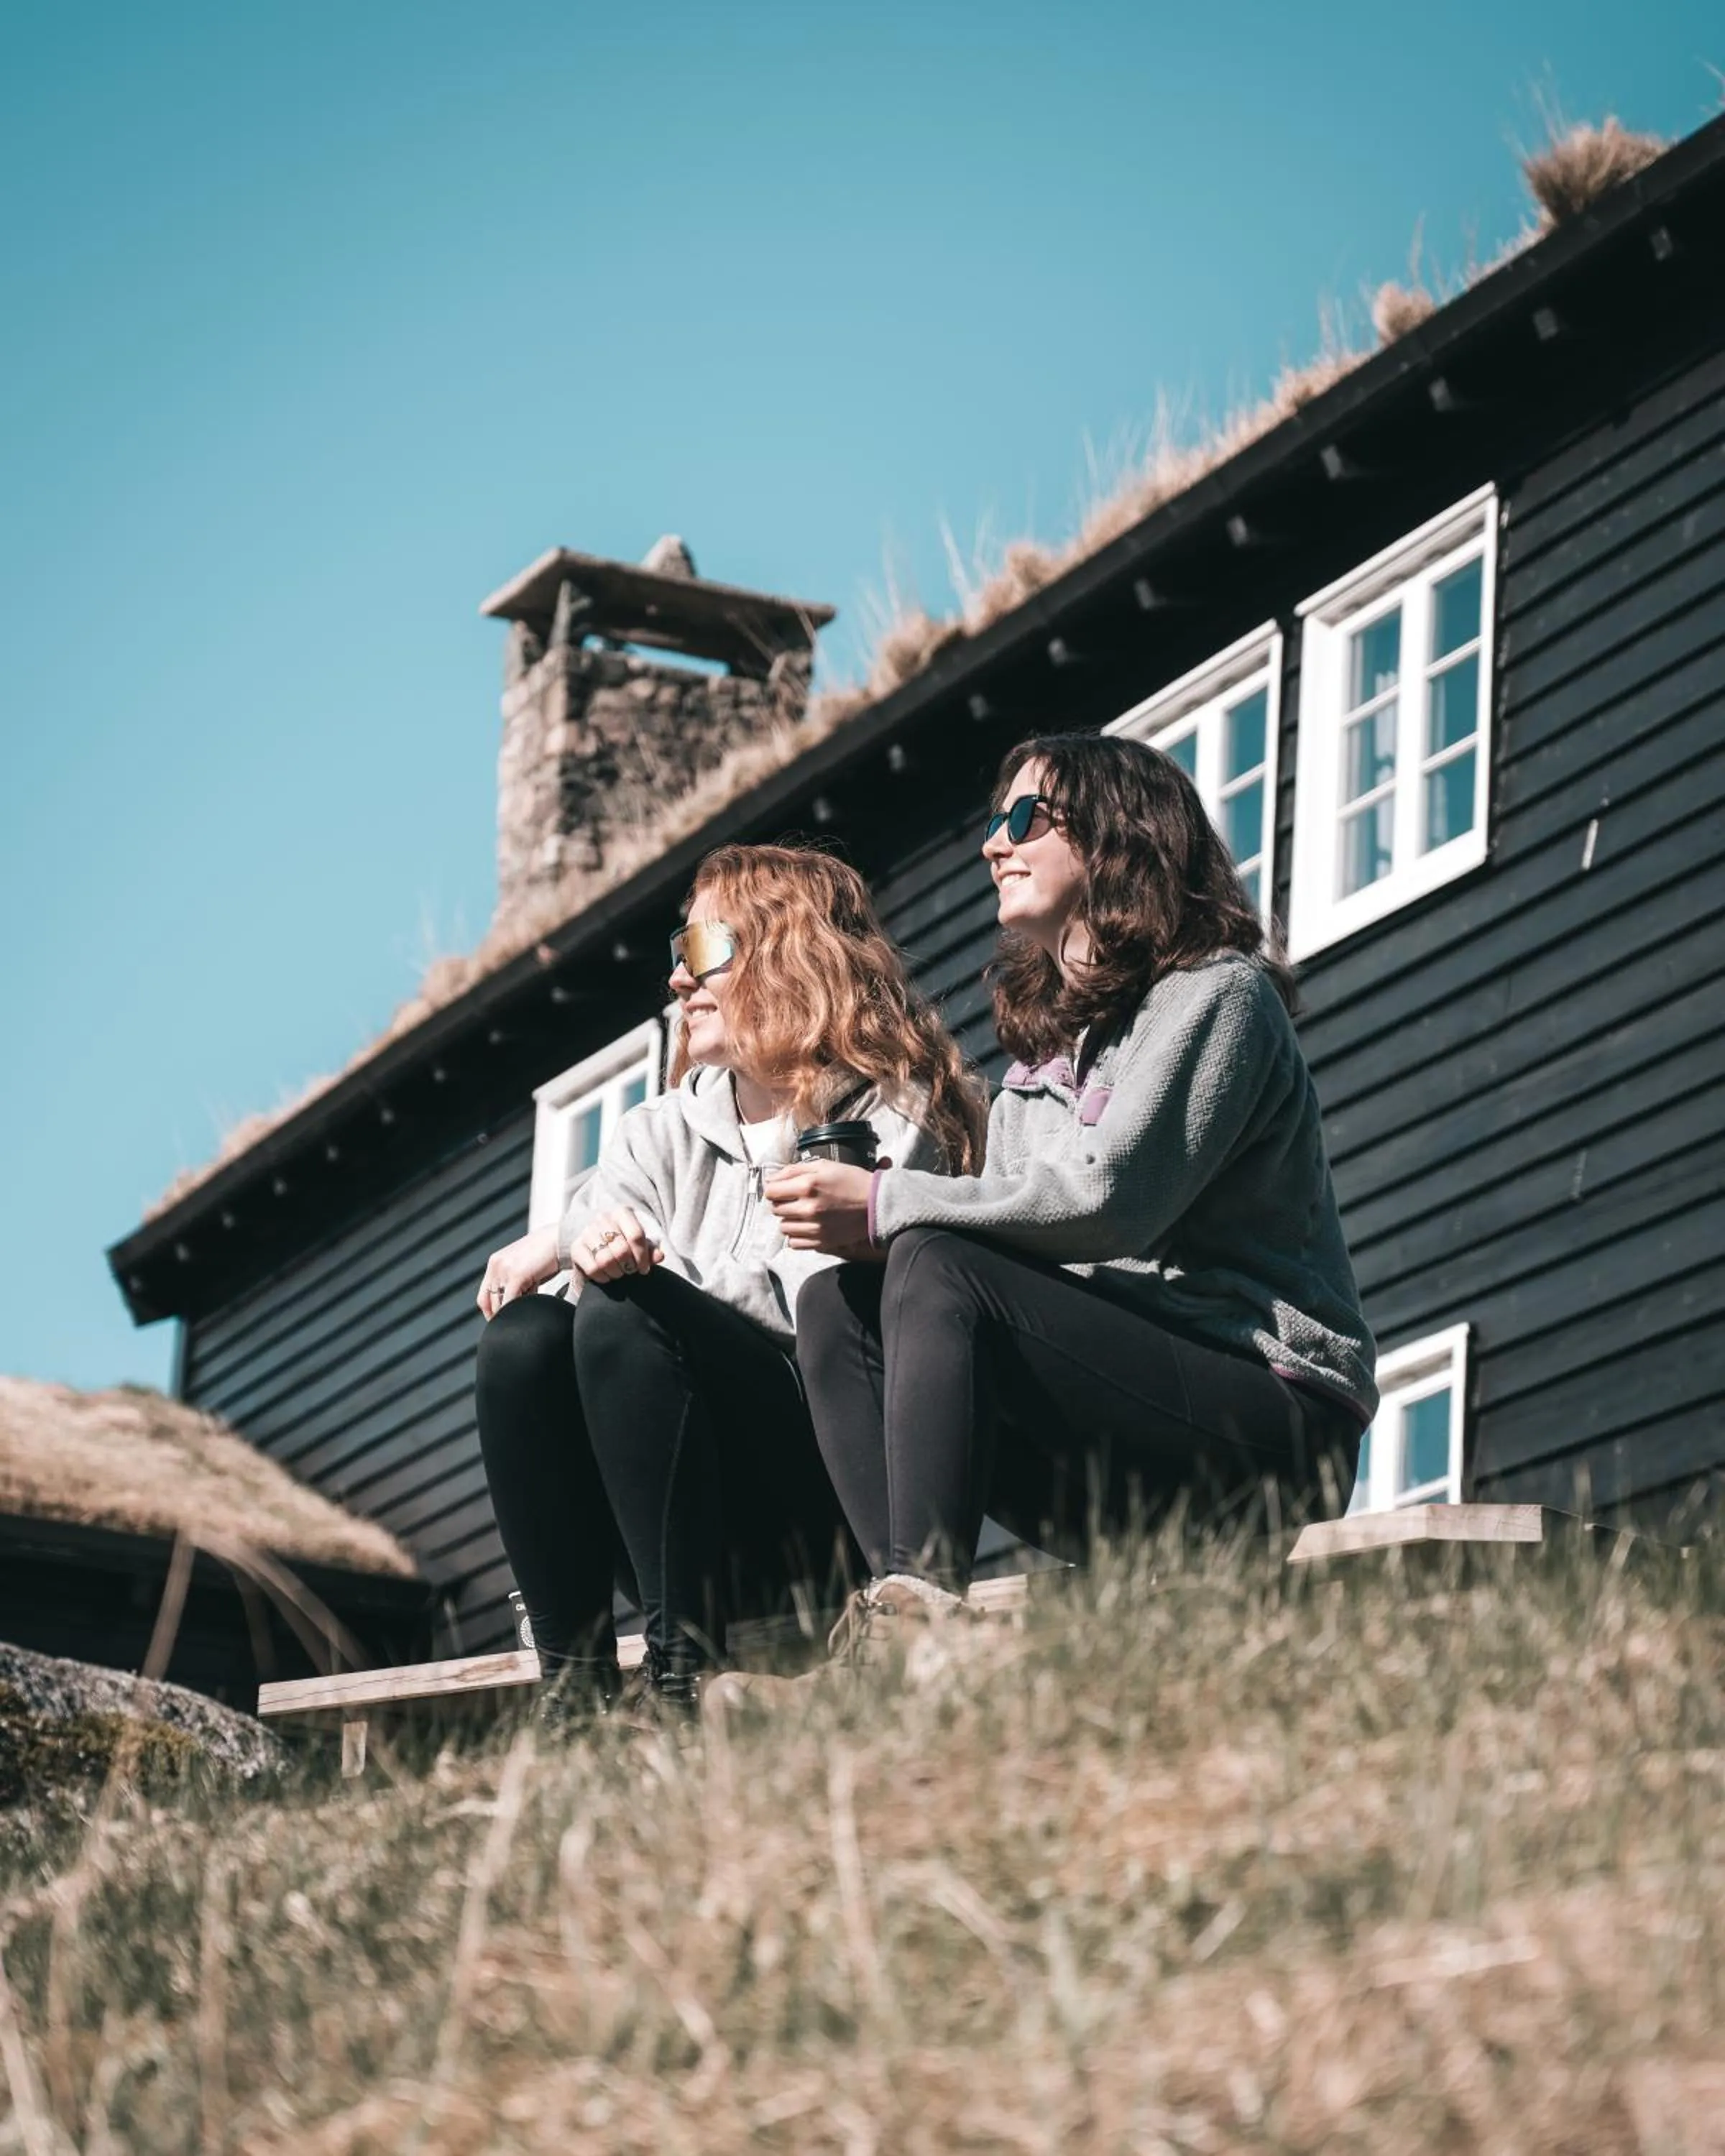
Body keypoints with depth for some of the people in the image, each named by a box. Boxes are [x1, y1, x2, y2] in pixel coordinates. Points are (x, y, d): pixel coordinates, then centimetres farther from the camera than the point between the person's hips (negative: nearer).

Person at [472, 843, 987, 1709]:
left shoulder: (888, 1120, 2)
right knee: (523, 1336, -22)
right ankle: (573, 1689, -26)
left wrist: (647, 1268, -22)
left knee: (624, 1309, -27)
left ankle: (680, 1678, -35)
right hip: (704, 1532, 5)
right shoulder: (665, 1132, 20)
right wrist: (584, 1239, -24)